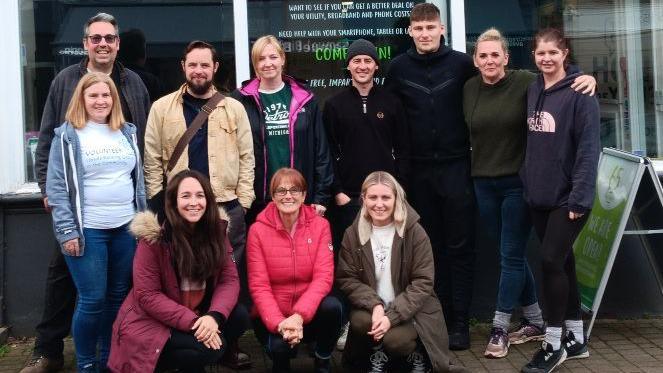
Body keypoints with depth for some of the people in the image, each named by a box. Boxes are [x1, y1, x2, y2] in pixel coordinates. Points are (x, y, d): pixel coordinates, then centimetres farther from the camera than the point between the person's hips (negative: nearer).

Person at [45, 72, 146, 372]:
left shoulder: (127, 132, 11)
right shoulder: (67, 136, -3)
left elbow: (139, 179, 16)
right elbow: (56, 187, -5)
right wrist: (67, 231, -12)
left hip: (126, 228, 5)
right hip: (87, 231, -4)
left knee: (119, 296, 9)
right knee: (92, 300, -4)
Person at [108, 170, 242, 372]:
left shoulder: (216, 231, -1)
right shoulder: (154, 238, -16)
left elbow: (229, 280, -6)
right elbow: (147, 295, -17)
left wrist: (214, 316, -26)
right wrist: (192, 322, -26)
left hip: (197, 317, 6)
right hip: (150, 323, -6)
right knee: (208, 349, -27)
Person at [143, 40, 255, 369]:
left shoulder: (234, 108, 7)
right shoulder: (162, 108, 4)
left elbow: (246, 157, 5)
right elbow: (152, 161, 4)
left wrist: (243, 202, -1)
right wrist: (160, 203, -1)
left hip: (227, 208, 1)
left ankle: (228, 345, 19)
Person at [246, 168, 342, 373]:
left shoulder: (320, 225, -4)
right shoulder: (258, 230, -7)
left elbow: (323, 277, -12)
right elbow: (259, 285, -10)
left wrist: (299, 316, -27)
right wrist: (279, 323, -25)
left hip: (308, 312, 2)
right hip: (271, 316, -2)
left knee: (332, 306, -31)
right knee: (280, 346, -33)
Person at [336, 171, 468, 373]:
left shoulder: (414, 232, -10)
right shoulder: (353, 234, -2)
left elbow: (423, 282, -13)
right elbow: (346, 278, -4)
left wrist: (392, 316, -23)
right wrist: (375, 305, -22)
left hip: (411, 310, -2)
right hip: (371, 307, 3)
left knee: (395, 339, -31)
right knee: (358, 321, -29)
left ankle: (416, 354, 5)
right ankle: (379, 353, 2)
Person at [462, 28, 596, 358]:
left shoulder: (525, 81, -8)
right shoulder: (469, 89, 4)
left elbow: (563, 86, -5)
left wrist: (587, 78, -26)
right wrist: (474, 171, 11)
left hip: (519, 182, -4)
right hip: (484, 183, 5)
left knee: (511, 256, 0)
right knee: (511, 255, 12)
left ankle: (499, 330, 7)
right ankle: (535, 321, 25)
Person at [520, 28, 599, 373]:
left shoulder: (580, 93, -10)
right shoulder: (532, 91, 9)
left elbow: (589, 148, -15)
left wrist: (579, 197, -19)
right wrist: (527, 183, 10)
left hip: (568, 196, -6)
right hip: (539, 195, 6)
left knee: (551, 261, -10)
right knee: (562, 262, 12)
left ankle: (554, 344, 3)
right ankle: (575, 338, 24)